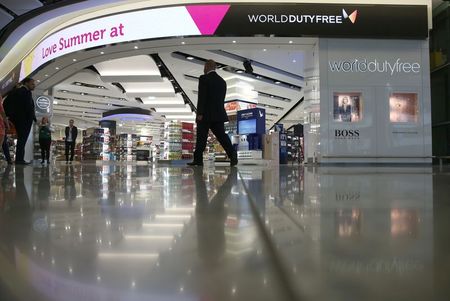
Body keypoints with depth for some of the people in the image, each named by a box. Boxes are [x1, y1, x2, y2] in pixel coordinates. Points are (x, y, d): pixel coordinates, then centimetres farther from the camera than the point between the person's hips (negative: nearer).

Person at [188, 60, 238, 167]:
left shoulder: (204, 78, -7)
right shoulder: (222, 81, 13)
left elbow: (202, 97, -14)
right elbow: (222, 99, 15)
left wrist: (200, 113, -14)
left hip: (205, 114, -5)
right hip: (218, 114, 5)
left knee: (201, 138, 2)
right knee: (222, 136, 4)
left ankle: (198, 160, 8)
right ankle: (233, 156, -8)